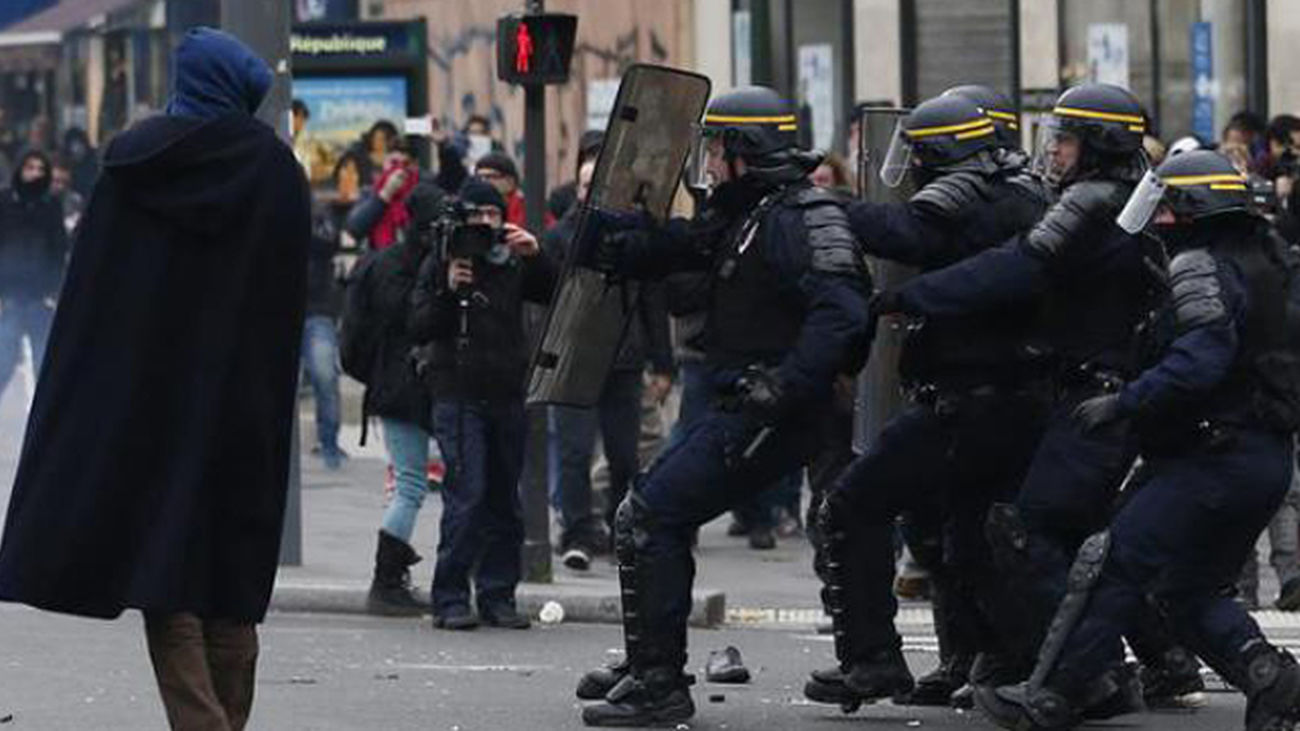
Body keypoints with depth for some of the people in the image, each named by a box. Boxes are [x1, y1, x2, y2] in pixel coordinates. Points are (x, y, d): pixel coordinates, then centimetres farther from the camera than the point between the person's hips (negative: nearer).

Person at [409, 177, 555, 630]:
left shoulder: (514, 263, 10)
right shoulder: (440, 263, 3)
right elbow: (419, 328, -3)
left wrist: (537, 257, -12)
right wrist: (449, 291, -17)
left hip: (506, 395, 4)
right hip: (458, 395, -4)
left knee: (504, 500, 6)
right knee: (467, 496, -12)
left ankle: (497, 596, 13)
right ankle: (450, 599, -9)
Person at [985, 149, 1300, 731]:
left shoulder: (1199, 265, -13)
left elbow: (1200, 360, -25)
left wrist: (1122, 403, -22)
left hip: (1216, 458, -10)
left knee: (1116, 565, -6)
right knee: (1189, 589, 16)